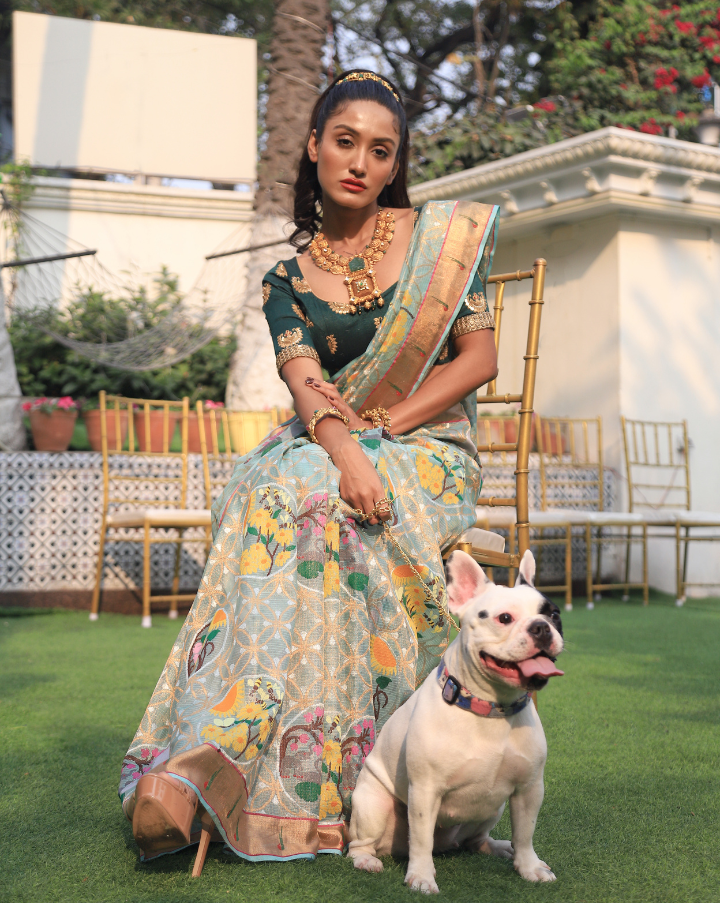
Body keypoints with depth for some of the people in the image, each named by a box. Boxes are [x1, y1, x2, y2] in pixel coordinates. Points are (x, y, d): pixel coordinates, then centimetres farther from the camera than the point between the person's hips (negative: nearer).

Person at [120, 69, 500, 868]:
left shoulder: (445, 235, 4)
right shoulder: (288, 279, 8)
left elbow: (479, 358, -1)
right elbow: (306, 386, -7)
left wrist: (378, 426, -13)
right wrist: (344, 452, -30)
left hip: (427, 450, -2)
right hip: (323, 452, 2)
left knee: (307, 506, -34)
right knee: (267, 495, -33)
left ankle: (215, 758, -38)